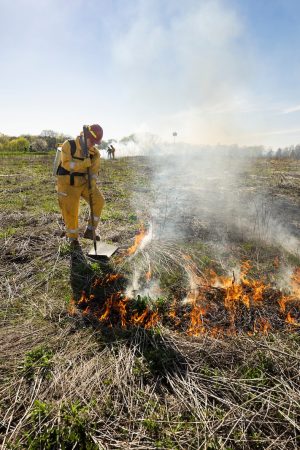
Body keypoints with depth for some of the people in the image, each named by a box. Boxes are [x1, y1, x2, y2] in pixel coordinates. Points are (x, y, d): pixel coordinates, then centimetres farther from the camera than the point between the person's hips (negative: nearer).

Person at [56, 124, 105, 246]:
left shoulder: (94, 152, -4)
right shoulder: (68, 145, -14)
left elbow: (94, 170, -11)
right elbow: (66, 164, -24)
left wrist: (92, 184, -29)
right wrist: (84, 163, -37)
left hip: (84, 182, 4)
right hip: (68, 184, -4)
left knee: (99, 201, -12)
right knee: (71, 212, -1)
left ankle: (89, 231, 2)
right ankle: (72, 237, 23)